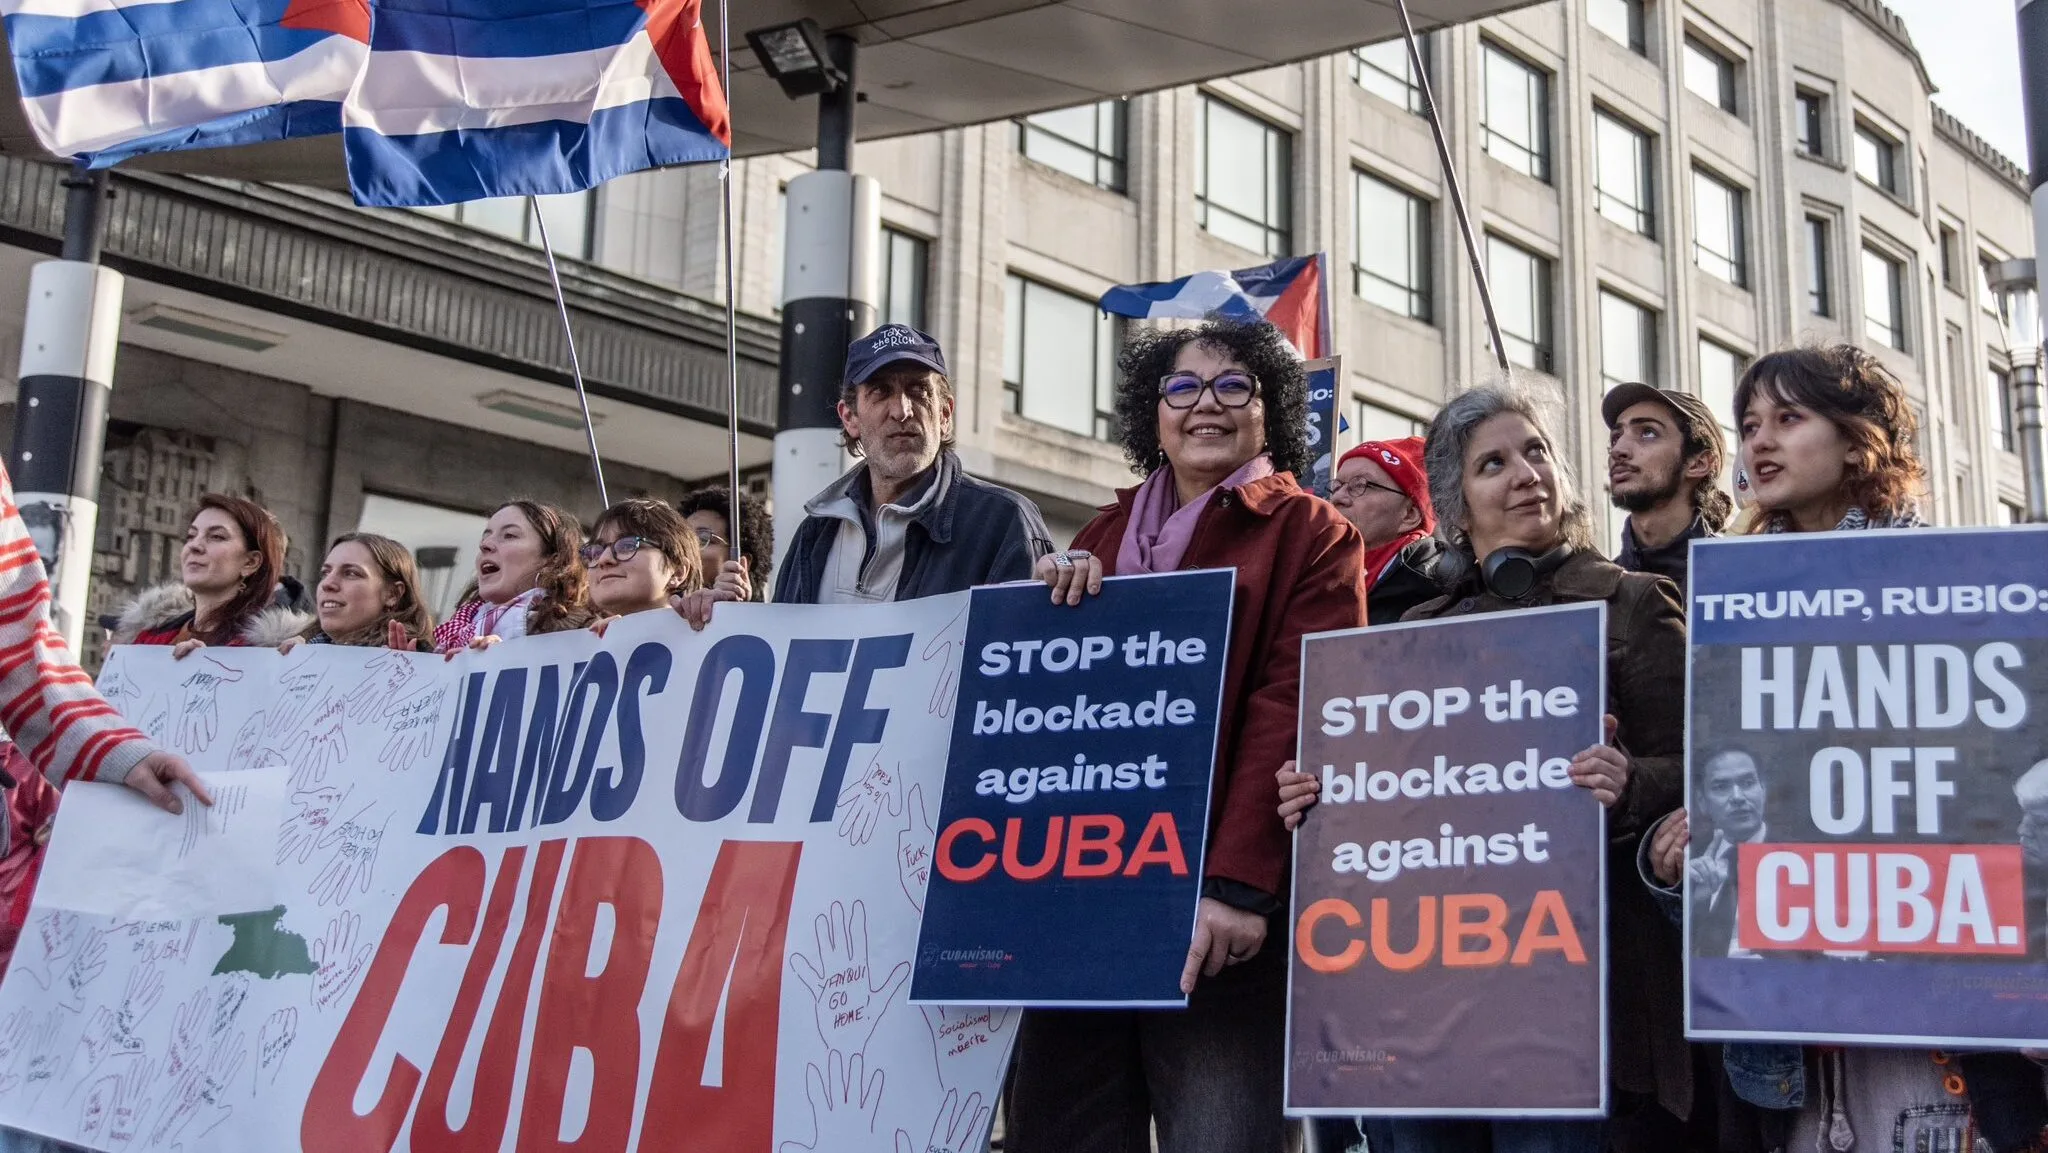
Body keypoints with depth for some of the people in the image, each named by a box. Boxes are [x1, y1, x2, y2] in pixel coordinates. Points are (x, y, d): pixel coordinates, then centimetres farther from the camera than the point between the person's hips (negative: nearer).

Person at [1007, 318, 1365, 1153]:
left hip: (1217, 902, -4)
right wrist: (1048, 601, -1)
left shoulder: (1310, 534, 5)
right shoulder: (1106, 535, 20)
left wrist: (1237, 882, -19)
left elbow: (1293, 707, -8)